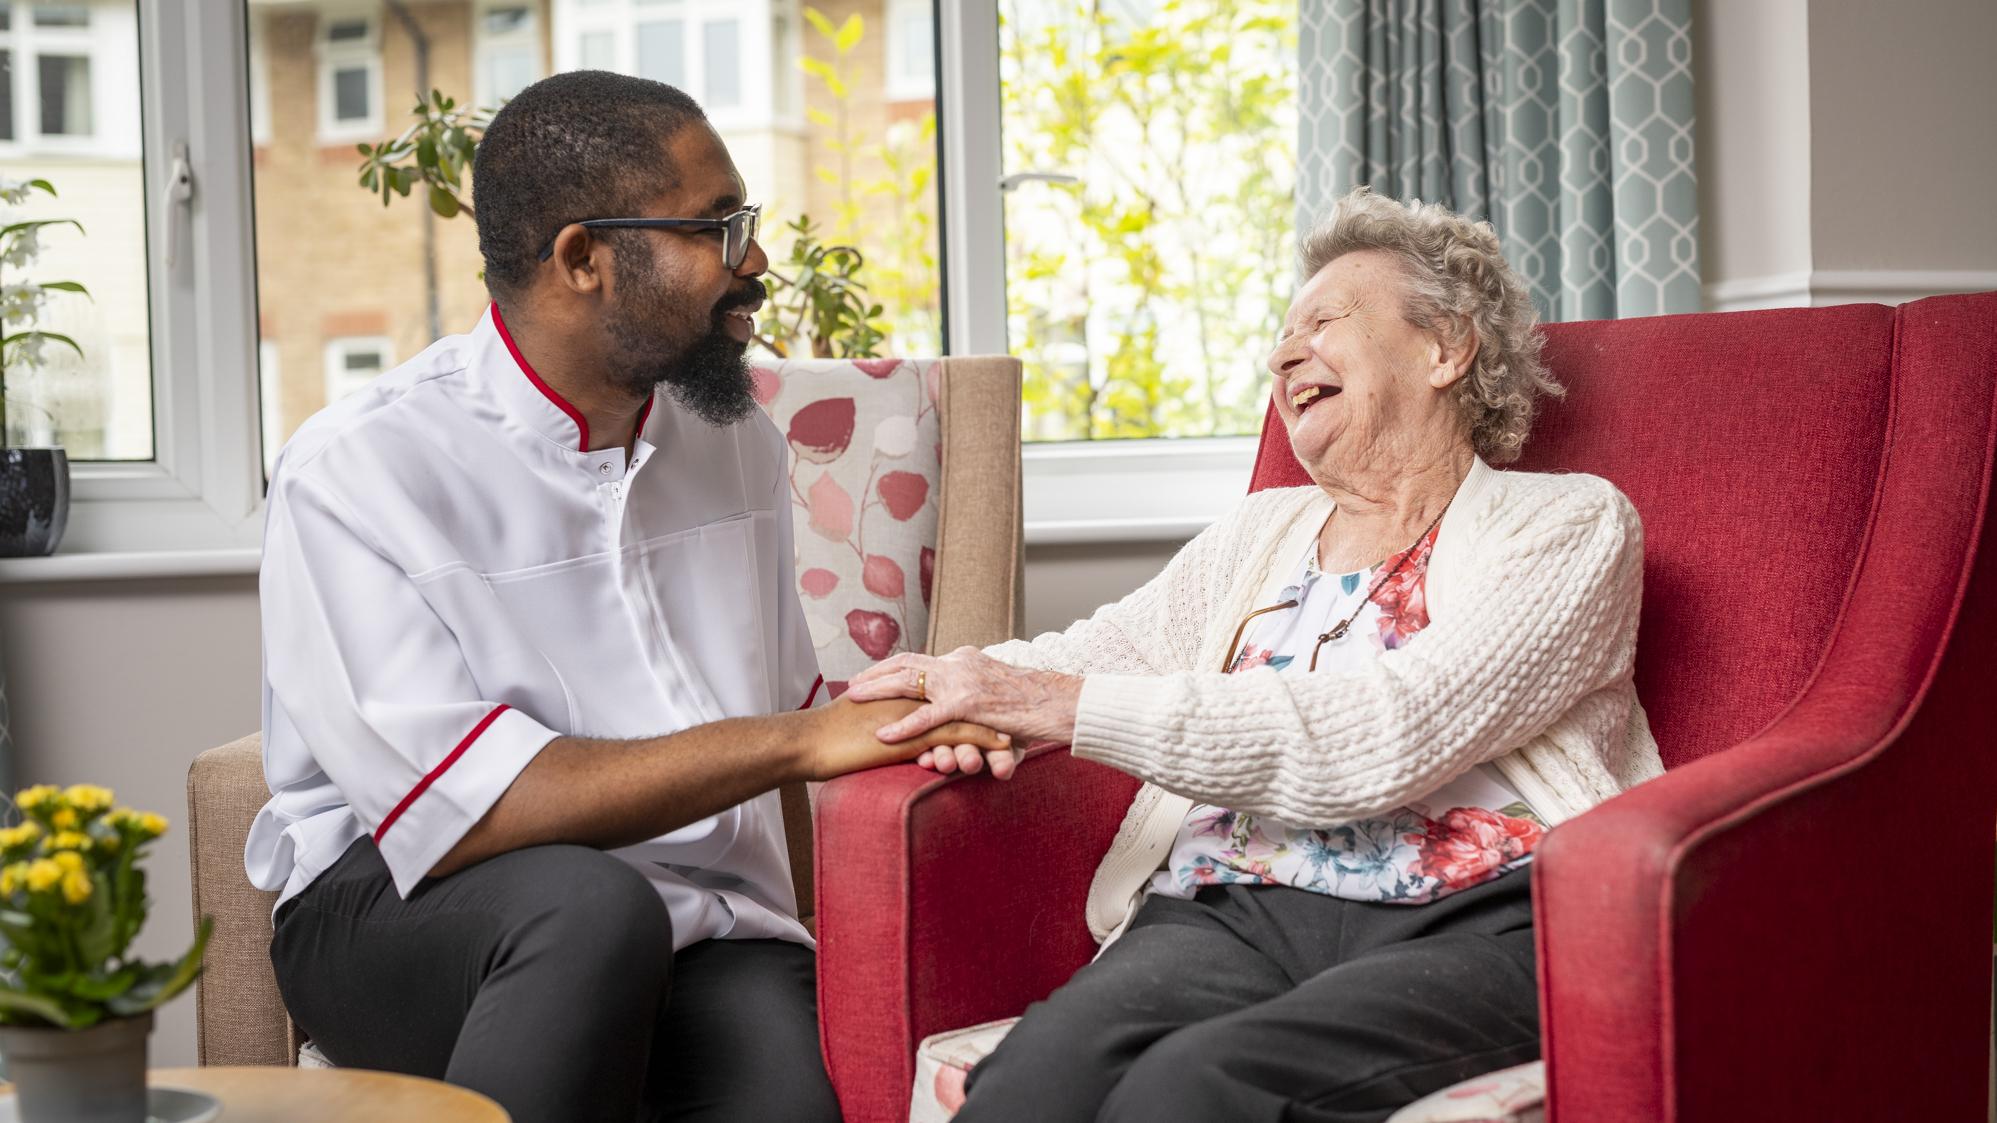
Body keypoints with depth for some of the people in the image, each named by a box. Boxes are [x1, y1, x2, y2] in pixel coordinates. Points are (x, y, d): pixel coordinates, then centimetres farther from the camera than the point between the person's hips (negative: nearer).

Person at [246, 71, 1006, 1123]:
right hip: (405, 909, -2)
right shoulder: (357, 470, -10)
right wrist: (791, 742, -19)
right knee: (589, 905, -35)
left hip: (697, 923, 3)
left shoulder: (734, 442, 12)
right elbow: (453, 802, -20)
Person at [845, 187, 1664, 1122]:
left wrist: (1066, 705, -11)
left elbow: (1379, 738, -8)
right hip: (1236, 911, 4)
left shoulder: (1569, 524, 7)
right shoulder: (1260, 534, 27)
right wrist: (972, 688, -4)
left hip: (1474, 925, -4)